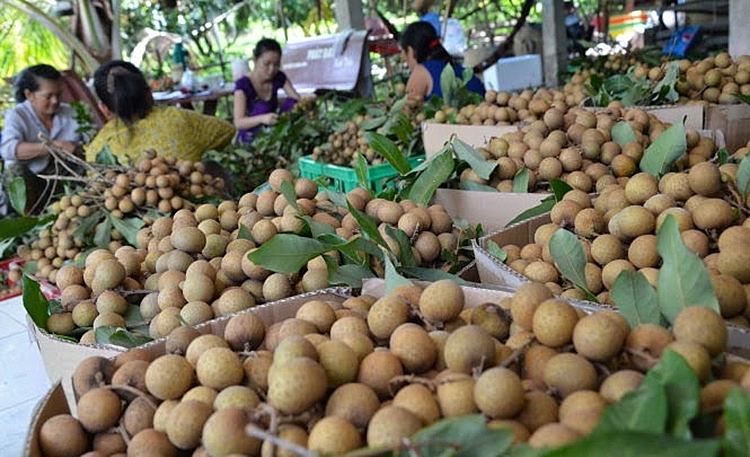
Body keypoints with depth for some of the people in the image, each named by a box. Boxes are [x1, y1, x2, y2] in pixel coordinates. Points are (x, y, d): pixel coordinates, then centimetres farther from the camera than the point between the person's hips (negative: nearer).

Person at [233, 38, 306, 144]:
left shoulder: (279, 78, -1)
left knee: (291, 103, -17)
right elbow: (238, 122, -25)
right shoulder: (243, 84, -17)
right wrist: (262, 118, -46)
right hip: (251, 137, -5)